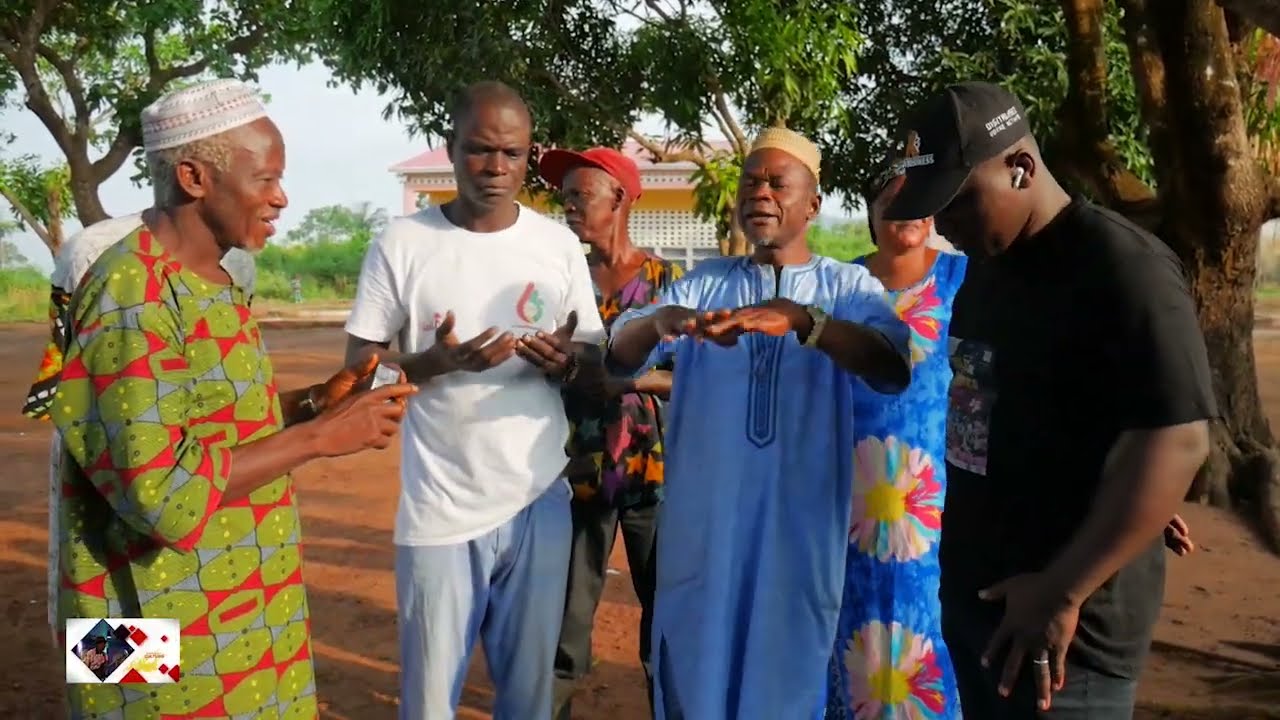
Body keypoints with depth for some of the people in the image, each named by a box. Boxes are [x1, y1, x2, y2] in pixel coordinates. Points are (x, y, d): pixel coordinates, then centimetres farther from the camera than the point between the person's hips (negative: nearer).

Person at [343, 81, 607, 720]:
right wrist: (438, 361, -22)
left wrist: (567, 361, -16)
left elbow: (595, 353, 7)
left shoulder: (559, 243, 1)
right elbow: (359, 364, -3)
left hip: (540, 498, 2)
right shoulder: (402, 242, -5)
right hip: (441, 506, -2)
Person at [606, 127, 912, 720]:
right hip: (702, 522, 2)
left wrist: (800, 319, -34)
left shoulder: (849, 286, 1)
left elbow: (893, 369, -18)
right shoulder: (704, 282, 8)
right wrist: (660, 320, -26)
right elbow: (620, 355, -3)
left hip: (799, 527, -2)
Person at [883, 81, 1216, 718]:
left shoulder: (1120, 264, -15)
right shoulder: (988, 271, 10)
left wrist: (1062, 593, -22)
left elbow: (1177, 439, -21)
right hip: (971, 593, 8)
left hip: (1059, 620, -8)